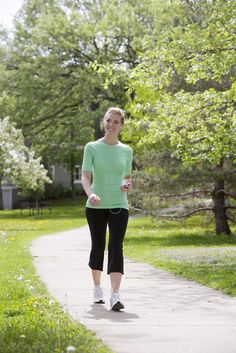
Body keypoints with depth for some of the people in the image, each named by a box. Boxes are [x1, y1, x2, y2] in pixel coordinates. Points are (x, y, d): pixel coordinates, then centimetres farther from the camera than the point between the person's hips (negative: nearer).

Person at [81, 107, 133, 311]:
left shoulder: (126, 151, 7)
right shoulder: (92, 148, 0)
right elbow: (85, 177, -7)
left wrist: (127, 185, -6)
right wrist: (90, 194, -27)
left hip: (119, 206, 0)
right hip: (96, 206, 0)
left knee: (116, 247, -12)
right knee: (98, 246, 11)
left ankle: (115, 296, -20)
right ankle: (97, 288, 32)